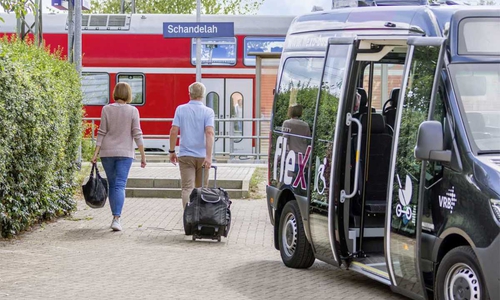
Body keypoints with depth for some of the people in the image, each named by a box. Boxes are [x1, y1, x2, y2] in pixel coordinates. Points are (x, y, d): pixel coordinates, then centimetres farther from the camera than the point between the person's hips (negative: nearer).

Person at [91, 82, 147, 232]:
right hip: (125, 152, -2)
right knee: (120, 186, -4)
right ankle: (116, 218, -18)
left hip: (107, 152, 2)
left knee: (112, 185, 14)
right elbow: (137, 134, -5)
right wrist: (143, 155, -1)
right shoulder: (132, 111, -4)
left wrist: (96, 153, -1)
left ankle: (115, 217, 20)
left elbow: (102, 132, -3)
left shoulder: (106, 109, -2)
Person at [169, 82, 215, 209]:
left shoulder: (181, 109, 1)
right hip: (202, 156, 0)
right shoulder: (208, 112, -3)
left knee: (187, 188, -5)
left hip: (185, 155, 0)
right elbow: (209, 133, -16)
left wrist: (172, 151, 7)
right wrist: (208, 156, -21)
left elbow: (174, 131, -4)